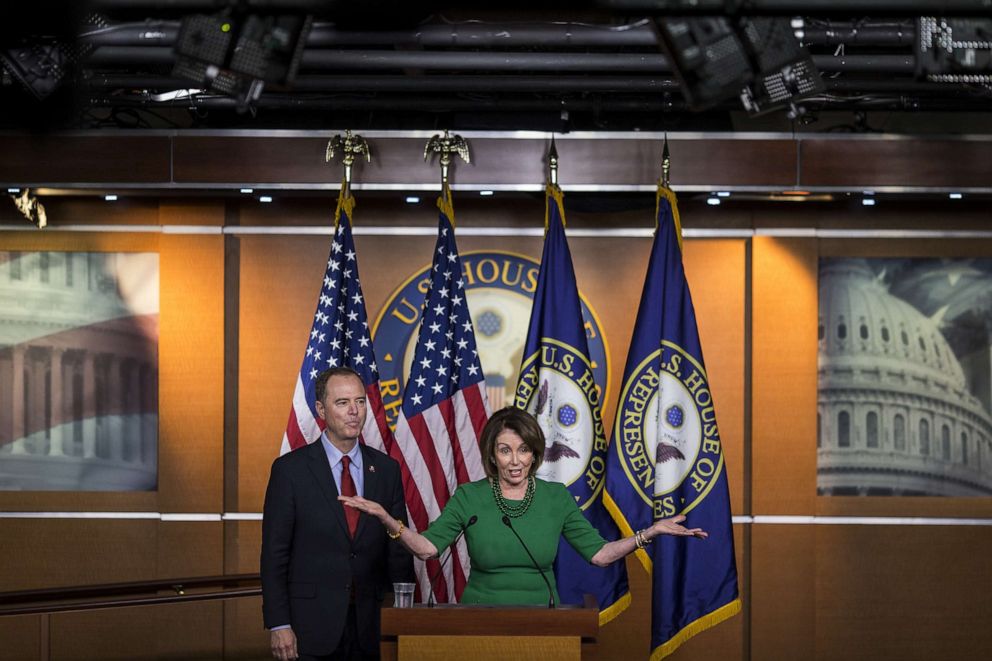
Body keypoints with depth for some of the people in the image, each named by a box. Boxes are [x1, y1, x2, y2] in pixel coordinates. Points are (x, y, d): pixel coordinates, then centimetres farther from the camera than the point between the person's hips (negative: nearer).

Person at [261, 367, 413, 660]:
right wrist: (278, 625, -9)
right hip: (312, 626, -3)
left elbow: (399, 553, 10)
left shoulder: (386, 469, 8)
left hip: (372, 628, 3)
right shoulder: (290, 469, -2)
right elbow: (274, 554, -3)